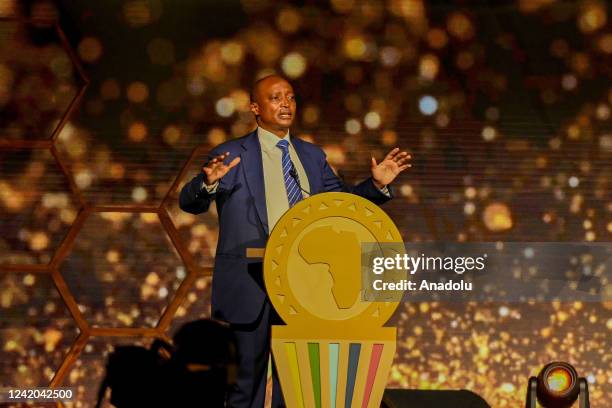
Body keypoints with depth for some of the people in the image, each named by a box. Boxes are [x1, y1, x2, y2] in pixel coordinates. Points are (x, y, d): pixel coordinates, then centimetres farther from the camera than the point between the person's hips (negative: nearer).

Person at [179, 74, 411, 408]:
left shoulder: (312, 156, 11)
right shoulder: (231, 155, -4)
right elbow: (189, 202, -10)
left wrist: (377, 184, 0)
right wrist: (209, 182, -32)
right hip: (251, 285, -4)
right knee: (252, 374, 2)